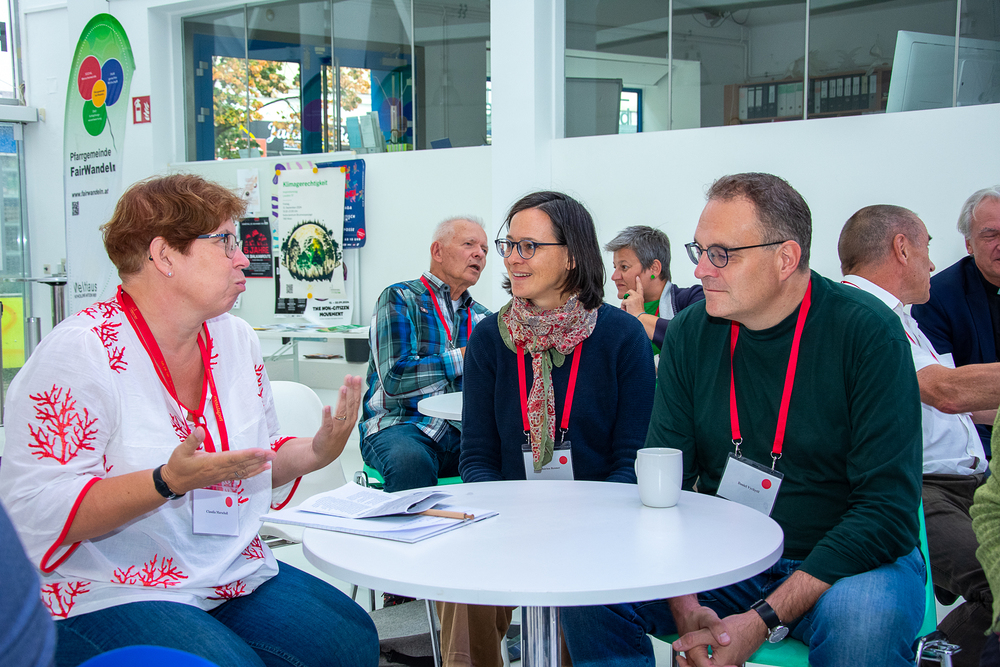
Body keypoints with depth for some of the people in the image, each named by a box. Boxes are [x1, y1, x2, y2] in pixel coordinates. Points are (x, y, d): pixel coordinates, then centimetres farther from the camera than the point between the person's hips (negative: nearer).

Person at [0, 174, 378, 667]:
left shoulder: (236, 339, 9)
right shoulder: (78, 352, -14)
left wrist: (316, 453, -2)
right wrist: (169, 482, -30)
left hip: (237, 576, 7)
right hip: (109, 597, -6)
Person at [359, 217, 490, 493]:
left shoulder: (482, 318, 22)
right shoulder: (400, 299, 3)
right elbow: (395, 379, -11)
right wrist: (464, 356, -6)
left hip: (462, 433, 4)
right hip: (399, 426, -4)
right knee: (411, 461, -39)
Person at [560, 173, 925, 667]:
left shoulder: (866, 331, -15)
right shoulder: (690, 333, -2)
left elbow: (889, 507, -18)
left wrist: (764, 621, -25)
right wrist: (685, 608, -22)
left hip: (844, 562, -3)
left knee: (861, 619, -37)